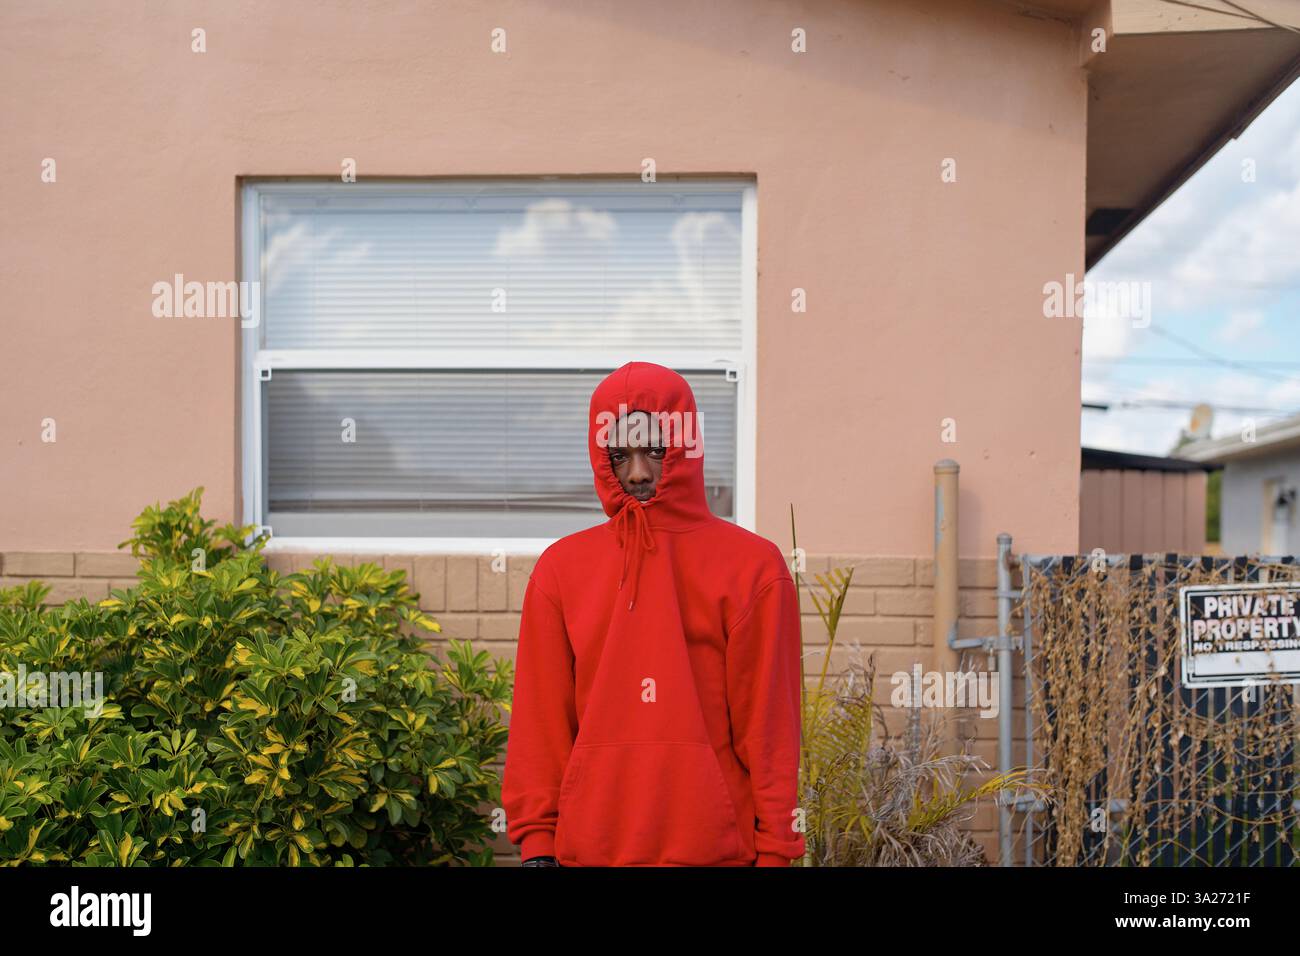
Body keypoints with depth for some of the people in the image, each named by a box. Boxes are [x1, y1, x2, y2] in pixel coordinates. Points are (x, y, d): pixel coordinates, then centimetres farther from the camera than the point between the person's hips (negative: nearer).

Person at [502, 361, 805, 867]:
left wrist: (776, 847, -4)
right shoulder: (561, 568, 7)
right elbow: (540, 721, 6)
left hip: (716, 844, -1)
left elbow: (770, 721, -1)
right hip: (590, 845, 2)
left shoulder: (752, 566, 1)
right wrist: (536, 839, 0)